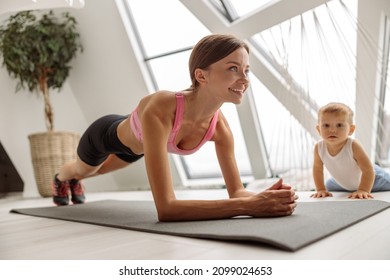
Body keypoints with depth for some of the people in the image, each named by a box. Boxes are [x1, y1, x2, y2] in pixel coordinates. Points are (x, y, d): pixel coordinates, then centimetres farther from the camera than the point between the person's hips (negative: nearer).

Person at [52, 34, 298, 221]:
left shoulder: (220, 126, -32)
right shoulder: (158, 109, -52)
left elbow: (237, 191, -23)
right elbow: (166, 208, -56)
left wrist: (261, 198, -47)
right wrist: (249, 206, -61)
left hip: (135, 145, 5)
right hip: (106, 134, -4)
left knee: (97, 171, 38)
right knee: (82, 170, 34)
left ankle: (75, 182, 77)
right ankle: (61, 178, 74)